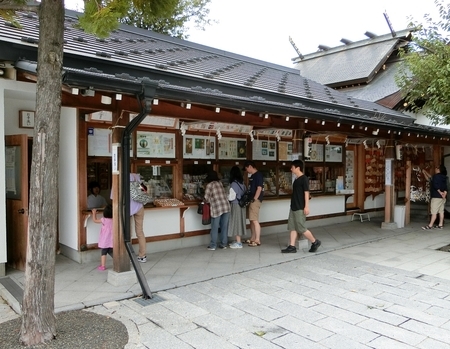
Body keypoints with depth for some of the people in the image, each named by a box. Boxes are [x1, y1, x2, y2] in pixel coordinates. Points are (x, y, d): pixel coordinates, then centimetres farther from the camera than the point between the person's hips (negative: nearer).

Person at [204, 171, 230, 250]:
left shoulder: (209, 185, -2)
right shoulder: (220, 183, 13)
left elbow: (206, 198, -3)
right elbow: (224, 194, 13)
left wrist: (210, 201, 19)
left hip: (217, 208, -5)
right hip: (226, 206, 5)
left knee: (215, 228, 5)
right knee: (224, 227, 11)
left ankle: (213, 245, 11)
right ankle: (223, 244, 18)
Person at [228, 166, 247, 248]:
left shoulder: (233, 184, -16)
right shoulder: (242, 183, 6)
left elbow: (231, 197, -15)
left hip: (236, 205, -8)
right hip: (241, 204, 8)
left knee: (236, 222, -1)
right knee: (239, 221, 14)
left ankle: (238, 243, 4)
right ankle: (238, 241, 23)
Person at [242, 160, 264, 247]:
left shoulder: (258, 175, -11)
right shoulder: (252, 176, 17)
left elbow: (259, 188, -17)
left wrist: (254, 199, -18)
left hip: (256, 200, -10)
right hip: (252, 200, 10)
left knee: (255, 220, -9)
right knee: (251, 220, 13)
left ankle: (257, 240, -5)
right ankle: (253, 238, 22)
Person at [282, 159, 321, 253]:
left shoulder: (304, 179, -12)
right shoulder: (296, 179, 14)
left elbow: (306, 193, -16)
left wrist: (306, 206, -20)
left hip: (300, 208, -9)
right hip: (293, 207, 9)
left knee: (301, 228, -3)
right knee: (293, 228, 7)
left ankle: (315, 242, 13)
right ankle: (292, 247, 10)